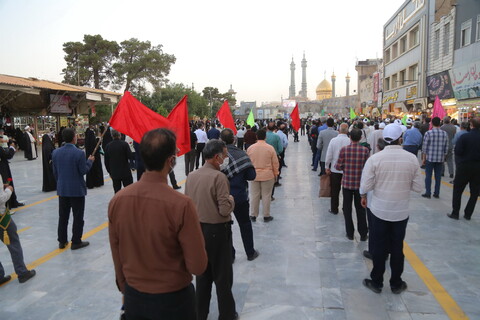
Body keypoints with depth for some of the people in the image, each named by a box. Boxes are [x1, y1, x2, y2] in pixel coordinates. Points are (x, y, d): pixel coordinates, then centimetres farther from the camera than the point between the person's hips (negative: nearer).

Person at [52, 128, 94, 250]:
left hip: (62, 189, 6)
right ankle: (76, 242, 14)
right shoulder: (79, 153, -18)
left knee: (63, 216, 16)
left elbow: (55, 171, 7)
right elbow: (83, 171, -13)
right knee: (78, 217, 7)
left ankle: (62, 241, 26)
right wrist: (90, 161, 3)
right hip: (77, 189, -5)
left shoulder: (56, 152, 0)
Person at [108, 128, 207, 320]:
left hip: (133, 296, 4)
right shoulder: (181, 205, -27)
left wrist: (125, 289, 16)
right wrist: (193, 240, -1)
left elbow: (117, 258, 0)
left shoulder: (117, 200, -12)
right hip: (173, 298, -3)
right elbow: (198, 267, -19)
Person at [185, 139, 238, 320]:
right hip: (218, 230, -6)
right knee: (223, 276, 12)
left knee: (202, 273, 20)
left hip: (197, 228, 6)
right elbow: (225, 210, -23)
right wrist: (231, 199, -4)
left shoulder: (191, 176, 0)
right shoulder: (219, 177, -20)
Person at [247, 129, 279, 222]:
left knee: (254, 195, 11)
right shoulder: (270, 148, -9)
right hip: (267, 175, -2)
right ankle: (266, 216, 16)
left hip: (254, 175, 2)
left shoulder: (250, 148, -3)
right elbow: (275, 163, -3)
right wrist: (275, 174, 10)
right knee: (266, 195, 8)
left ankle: (253, 215, 20)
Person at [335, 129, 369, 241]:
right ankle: (363, 234, 21)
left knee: (347, 209, 13)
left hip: (347, 183, -1)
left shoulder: (344, 149, -12)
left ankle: (350, 233, 21)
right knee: (360, 209, 14)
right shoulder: (365, 150, -11)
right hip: (360, 184, 1)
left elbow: (338, 166, -9)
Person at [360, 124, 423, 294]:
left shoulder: (375, 158, -16)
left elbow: (366, 186, -15)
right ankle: (396, 284, 31)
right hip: (401, 211, 2)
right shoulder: (412, 158, -9)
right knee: (397, 248, 16)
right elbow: (418, 187, -4)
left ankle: (376, 282, 26)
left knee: (378, 247, 13)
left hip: (379, 210, -1)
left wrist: (363, 196, 6)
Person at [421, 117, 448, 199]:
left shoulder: (428, 133, -8)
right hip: (440, 159, 3)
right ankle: (436, 193, 15)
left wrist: (423, 158, 3)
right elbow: (446, 148, 6)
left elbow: (424, 147, -6)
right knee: (438, 176, 9)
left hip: (430, 158, -3)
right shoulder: (444, 133, 3)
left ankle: (428, 193, 5)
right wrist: (443, 158, 16)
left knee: (428, 176, 3)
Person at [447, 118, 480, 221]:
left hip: (464, 166, -3)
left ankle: (455, 213, 9)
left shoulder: (464, 137, -13)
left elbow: (457, 151, -16)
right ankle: (468, 214, 16)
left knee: (457, 191, 8)